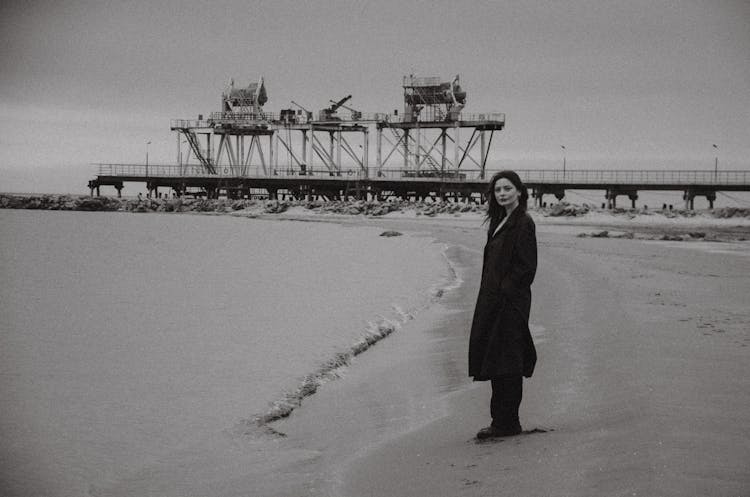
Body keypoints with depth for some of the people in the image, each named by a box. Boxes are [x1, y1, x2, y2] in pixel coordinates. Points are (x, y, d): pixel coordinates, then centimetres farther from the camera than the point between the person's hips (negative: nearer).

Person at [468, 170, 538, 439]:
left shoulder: (523, 223, -12)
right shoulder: (500, 221, 16)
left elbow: (527, 267, -17)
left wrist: (504, 290, -16)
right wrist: (490, 294, 11)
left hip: (510, 303, -9)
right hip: (494, 301, 9)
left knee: (506, 361, -4)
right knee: (497, 363, 12)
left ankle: (507, 423, 2)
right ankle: (501, 420, 19)